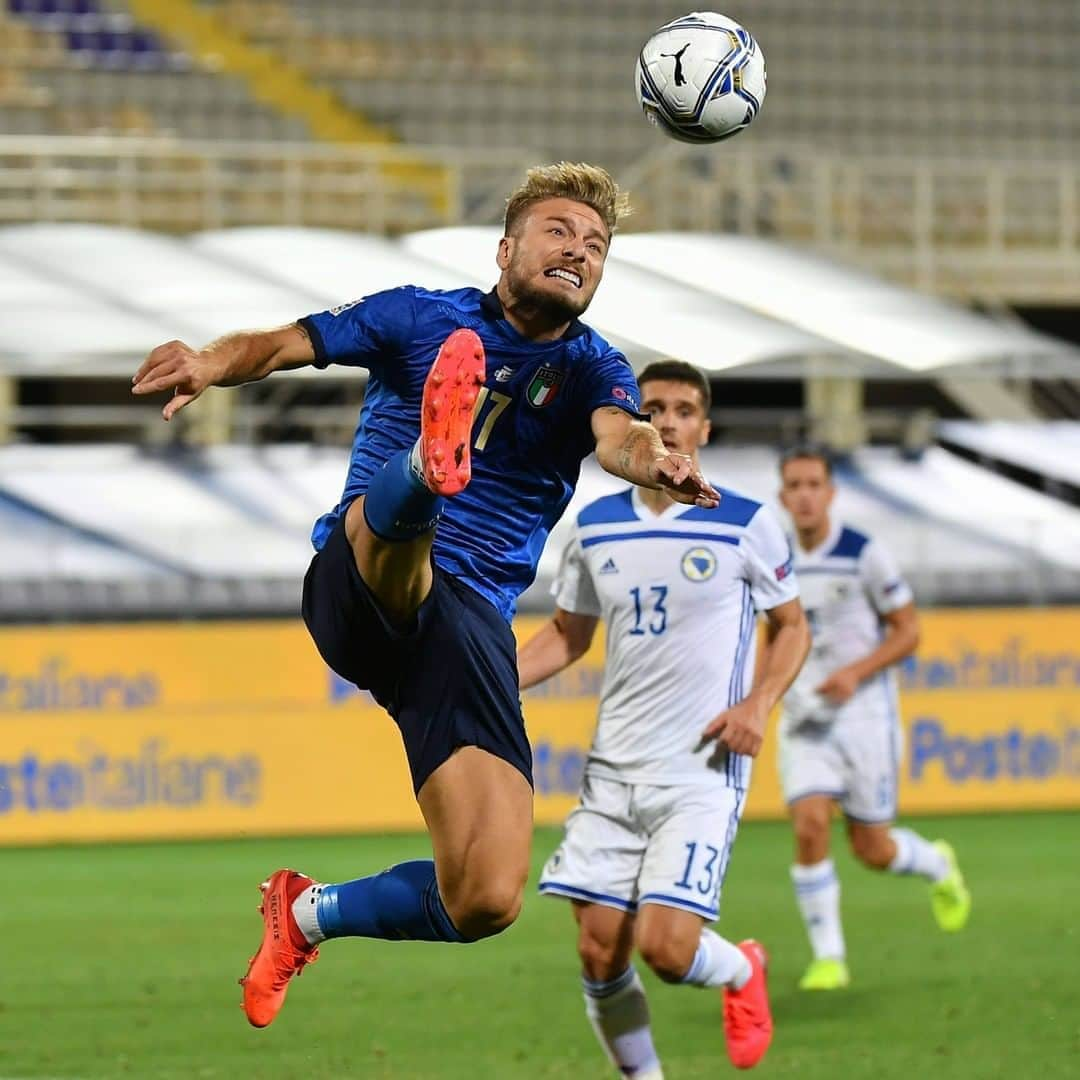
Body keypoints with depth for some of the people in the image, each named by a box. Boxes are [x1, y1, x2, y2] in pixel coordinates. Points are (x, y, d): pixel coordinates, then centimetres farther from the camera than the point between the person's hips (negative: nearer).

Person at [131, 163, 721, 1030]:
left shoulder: (591, 370, 12)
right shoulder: (425, 318, 10)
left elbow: (617, 434, -11)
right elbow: (284, 344, -1)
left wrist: (652, 459, -37)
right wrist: (215, 363, -25)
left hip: (474, 625, 2)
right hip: (355, 590, -2)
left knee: (486, 900, -11)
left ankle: (310, 914, 14)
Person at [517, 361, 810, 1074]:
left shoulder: (747, 526, -3)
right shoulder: (595, 527, 8)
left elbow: (792, 627, 7)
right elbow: (568, 635, 20)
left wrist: (758, 703, -11)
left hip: (703, 771, -4)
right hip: (614, 772, 4)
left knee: (665, 946, -16)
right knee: (600, 955, -1)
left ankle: (743, 972, 19)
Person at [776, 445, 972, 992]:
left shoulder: (865, 554, -10)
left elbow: (908, 631, -5)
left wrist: (856, 672, -19)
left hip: (864, 713, -3)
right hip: (803, 718, 3)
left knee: (872, 850, 3)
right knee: (809, 825, -17)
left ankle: (937, 866, 38)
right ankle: (827, 957, -6)